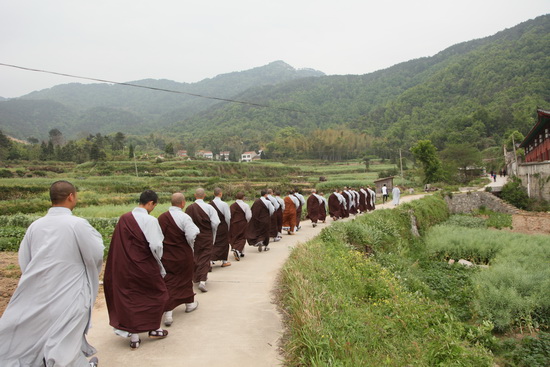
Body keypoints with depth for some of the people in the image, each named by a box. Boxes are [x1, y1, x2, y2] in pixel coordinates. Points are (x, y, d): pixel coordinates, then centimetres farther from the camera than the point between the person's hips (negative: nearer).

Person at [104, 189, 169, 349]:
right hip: (145, 267, -5)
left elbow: (117, 244, 5)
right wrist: (158, 259, -2)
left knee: (130, 298, 14)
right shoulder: (150, 220, -18)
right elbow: (155, 245, -21)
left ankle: (134, 337, 19)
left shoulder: (124, 219, -2)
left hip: (124, 267, 5)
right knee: (156, 294, 17)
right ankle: (154, 329, 27)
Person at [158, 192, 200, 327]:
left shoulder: (161, 217, -2)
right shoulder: (184, 217, -19)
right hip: (182, 256, -3)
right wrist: (190, 248, -4)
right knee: (185, 278, 18)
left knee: (168, 282, 7)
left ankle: (168, 314, 0)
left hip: (165, 255, 3)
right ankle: (190, 304, 38)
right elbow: (191, 236, -24)